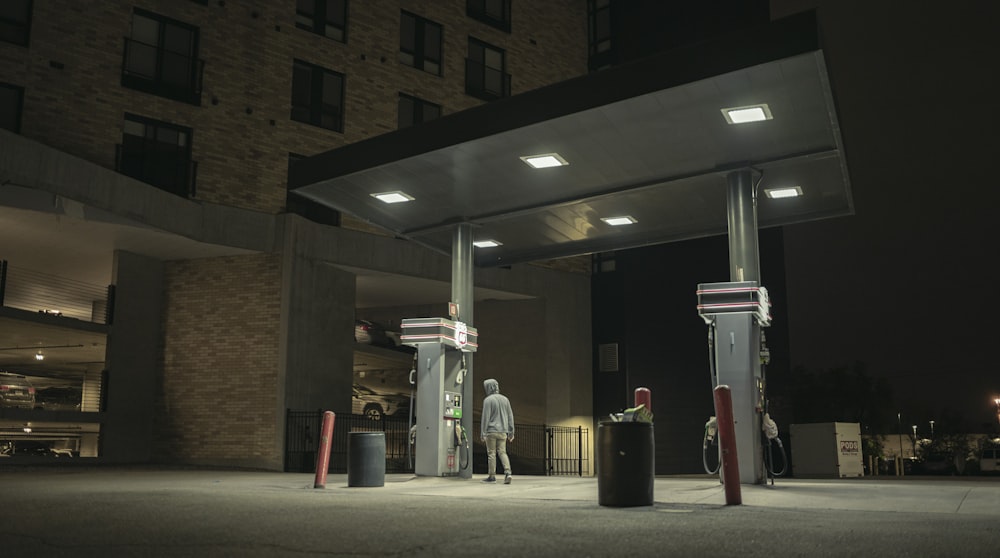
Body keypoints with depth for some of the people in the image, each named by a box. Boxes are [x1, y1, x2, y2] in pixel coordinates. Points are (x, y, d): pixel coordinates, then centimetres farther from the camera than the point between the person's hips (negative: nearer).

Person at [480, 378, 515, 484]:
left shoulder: (488, 400, -9)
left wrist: (483, 433, -9)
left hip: (491, 431, -5)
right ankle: (507, 473, -11)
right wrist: (511, 432, 14)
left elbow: (485, 417, -12)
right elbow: (510, 416, 10)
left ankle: (492, 476, 6)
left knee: (491, 453, 3)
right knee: (502, 452, 6)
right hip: (502, 431, 5)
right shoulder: (505, 399, 9)